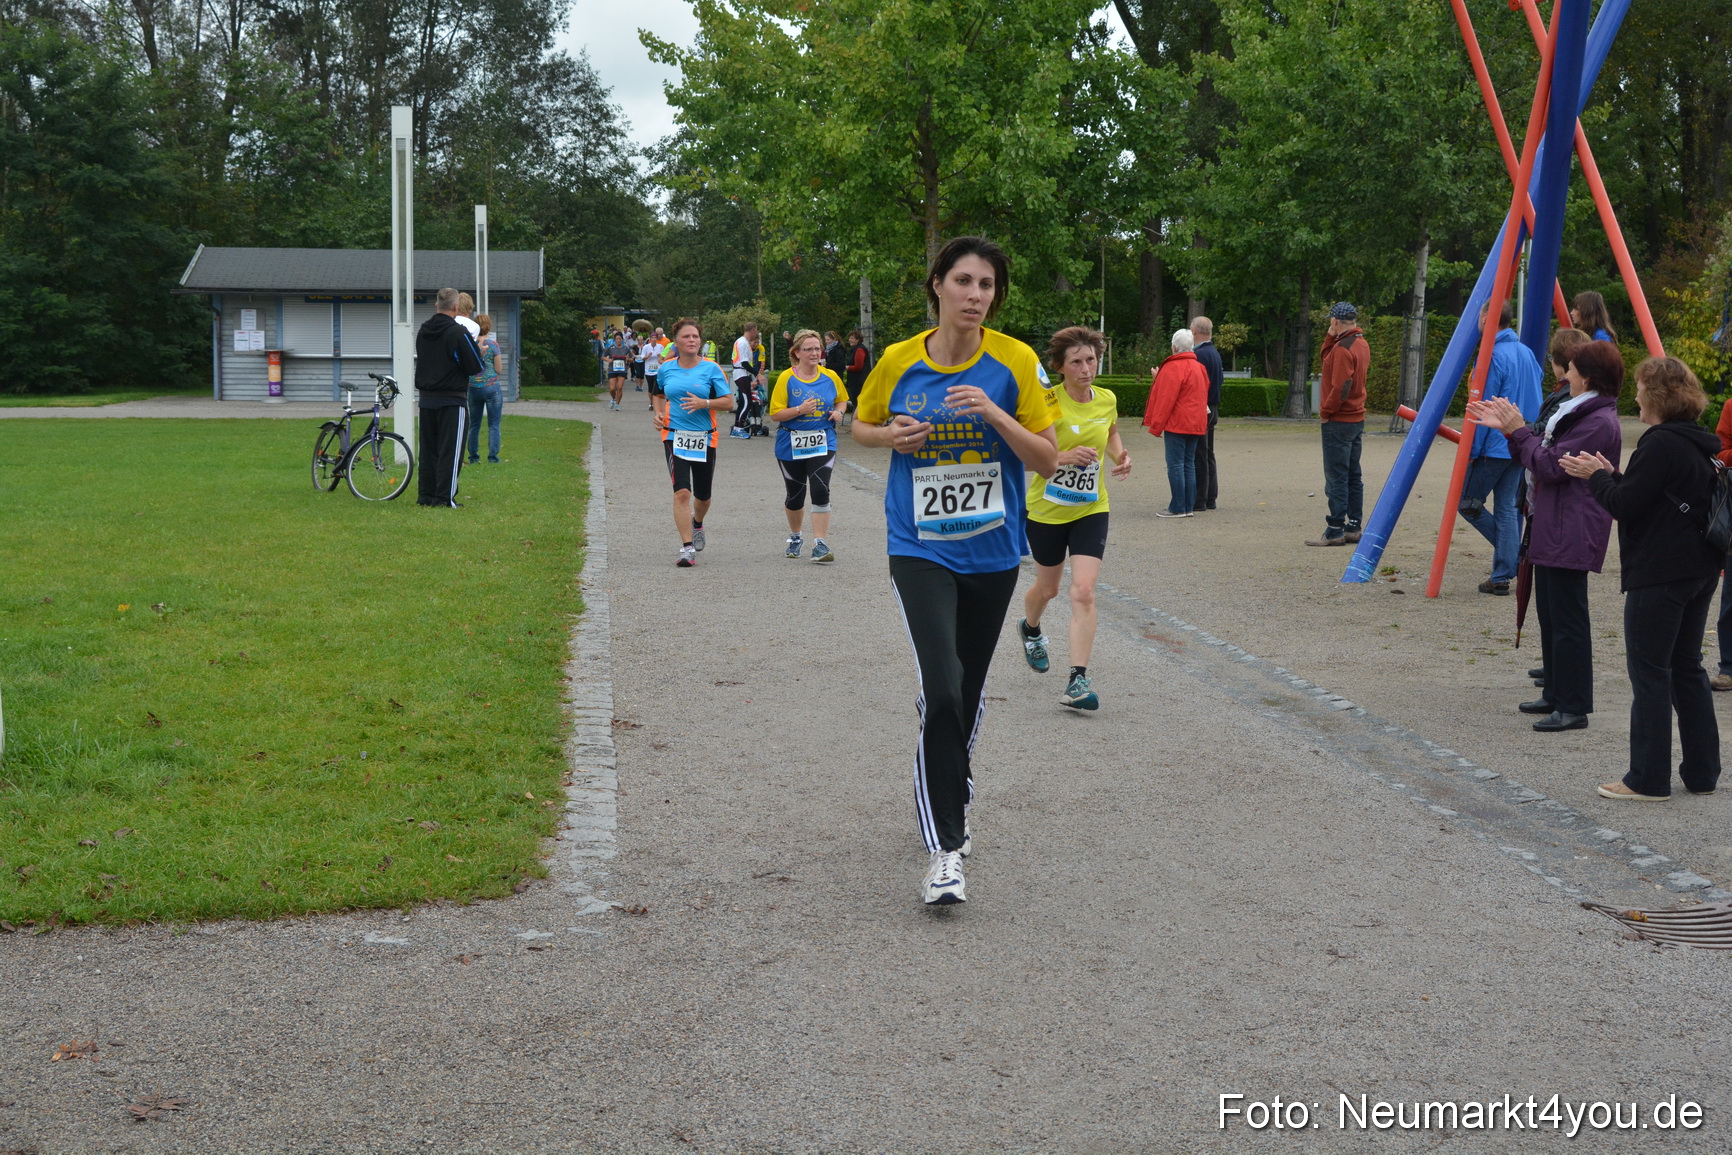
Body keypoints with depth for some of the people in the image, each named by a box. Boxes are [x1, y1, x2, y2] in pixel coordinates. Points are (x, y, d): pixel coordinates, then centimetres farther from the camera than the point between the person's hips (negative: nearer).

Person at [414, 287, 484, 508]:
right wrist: (477, 349, 6)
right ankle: (444, 497, -4)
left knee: (427, 450, 12)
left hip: (426, 398, 6)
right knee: (450, 449, -2)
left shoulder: (422, 331, 7)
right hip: (452, 400, -6)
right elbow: (475, 367, -12)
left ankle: (425, 495, 14)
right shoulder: (458, 332, -14)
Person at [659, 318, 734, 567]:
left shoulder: (711, 368, -3)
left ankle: (697, 525, 48)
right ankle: (687, 549, -14)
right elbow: (660, 395, 23)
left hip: (704, 438, 0)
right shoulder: (666, 369, 4)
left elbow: (729, 402, -5)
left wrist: (704, 403, -20)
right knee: (682, 492, -15)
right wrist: (659, 413, 4)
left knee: (702, 495, 13)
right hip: (674, 436, 0)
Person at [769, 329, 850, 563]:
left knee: (821, 491, -15)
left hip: (823, 444, 1)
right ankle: (794, 537, 37)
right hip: (791, 446, -1)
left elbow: (842, 399, 20)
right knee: (795, 495, 12)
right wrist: (800, 410, -23)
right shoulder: (786, 378, -8)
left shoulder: (830, 377, 1)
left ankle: (820, 544, -12)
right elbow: (775, 414, -9)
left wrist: (838, 411, -2)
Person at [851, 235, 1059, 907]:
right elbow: (862, 426, 14)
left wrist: (994, 414, -20)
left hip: (991, 552, 2)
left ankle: (947, 796, 43)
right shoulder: (899, 362, -3)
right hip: (920, 550, -2)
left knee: (969, 693, 16)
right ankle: (944, 848, -14)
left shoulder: (1015, 362, -5)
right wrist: (893, 436, -8)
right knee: (941, 687, -18)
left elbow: (1048, 460, -5)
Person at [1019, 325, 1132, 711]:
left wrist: (1120, 455, 1)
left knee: (1084, 591, -13)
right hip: (1046, 509, -2)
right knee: (1048, 587, 18)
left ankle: (1078, 680, -13)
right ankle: (1030, 629, 53)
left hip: (1090, 509, 2)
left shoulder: (1107, 400, -1)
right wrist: (1064, 456, -29)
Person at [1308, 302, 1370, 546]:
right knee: (1353, 476, 12)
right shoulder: (1361, 344, 12)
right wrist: (1330, 338, 8)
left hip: (1338, 422, -10)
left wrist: (1326, 411, -11)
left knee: (1336, 477, -6)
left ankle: (1335, 530, -5)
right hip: (1357, 418, 10)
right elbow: (1326, 358, 21)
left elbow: (1340, 387, -23)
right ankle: (1353, 527, 15)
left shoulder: (1343, 348, -18)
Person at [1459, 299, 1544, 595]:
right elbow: (1535, 402, 16)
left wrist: (1472, 450, -12)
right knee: (1508, 509, 8)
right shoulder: (1527, 353, 11)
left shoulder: (1494, 356, -14)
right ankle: (1501, 578, 7)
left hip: (1494, 446, -8)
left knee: (1468, 504, 4)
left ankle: (1515, 557, -3)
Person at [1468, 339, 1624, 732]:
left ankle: (1574, 708, -4)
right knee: (1550, 616, 17)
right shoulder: (1579, 413, 17)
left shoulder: (1599, 423, -17)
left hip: (1571, 536, -11)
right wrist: (1508, 429, 14)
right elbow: (1544, 457, 21)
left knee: (1567, 621, -8)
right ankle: (1555, 695, 27)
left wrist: (1518, 431, -8)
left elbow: (1551, 466, -20)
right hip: (1552, 530, 11)